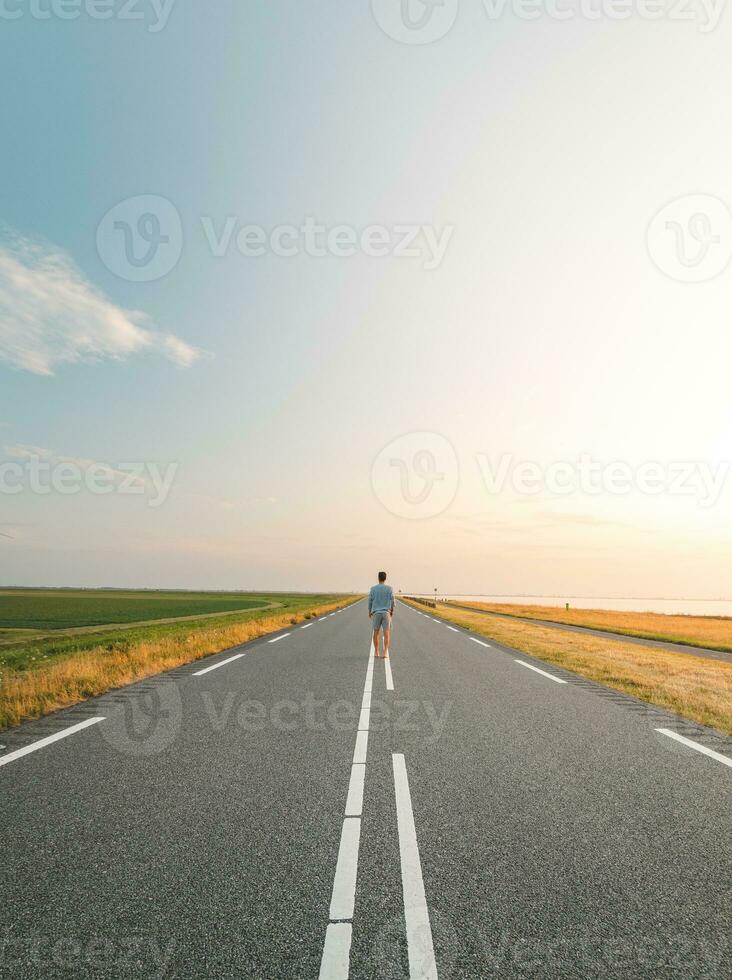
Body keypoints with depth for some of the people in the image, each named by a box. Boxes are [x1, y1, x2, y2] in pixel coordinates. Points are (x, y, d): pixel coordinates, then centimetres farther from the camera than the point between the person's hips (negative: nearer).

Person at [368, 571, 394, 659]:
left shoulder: (373, 588, -1)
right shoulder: (390, 588, -2)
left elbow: (370, 601, 2)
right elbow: (392, 601, -2)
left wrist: (369, 612, 15)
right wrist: (392, 611, 12)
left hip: (376, 613, 1)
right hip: (386, 613, -1)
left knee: (376, 632, 12)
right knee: (387, 633, 0)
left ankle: (376, 651, 16)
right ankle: (385, 652, -11)